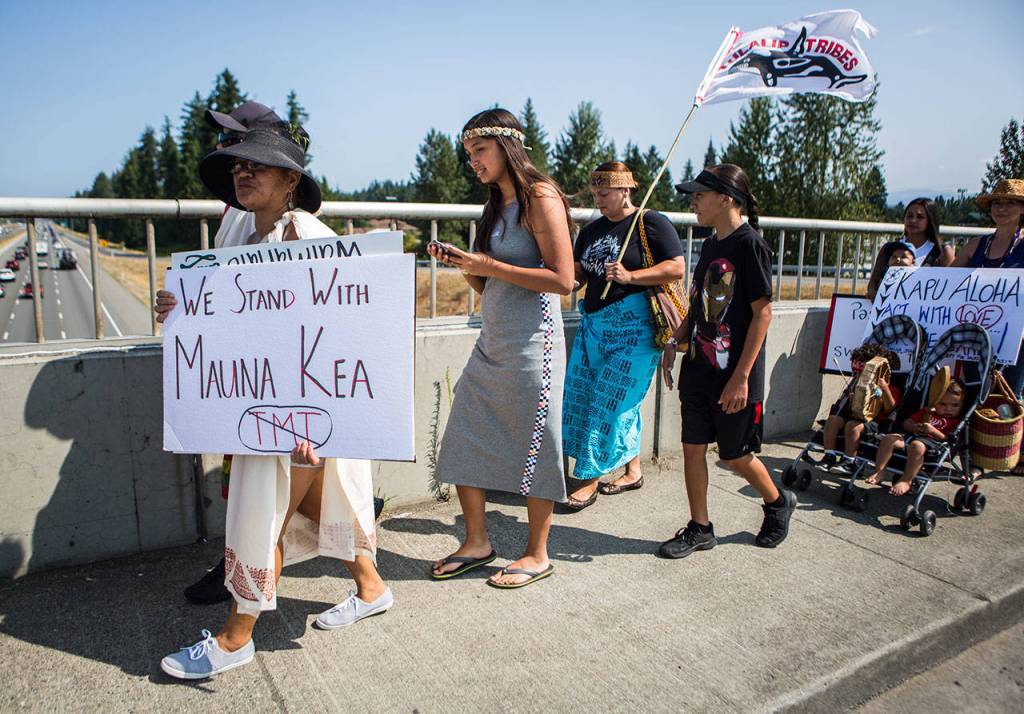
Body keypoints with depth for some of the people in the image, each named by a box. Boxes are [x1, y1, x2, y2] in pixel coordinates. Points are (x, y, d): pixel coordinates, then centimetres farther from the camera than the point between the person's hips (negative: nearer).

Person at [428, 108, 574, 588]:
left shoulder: (540, 198, -8)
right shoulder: (497, 206, 16)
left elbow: (563, 280, -18)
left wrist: (488, 265, -15)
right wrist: (462, 264, 1)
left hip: (531, 342, -8)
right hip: (491, 343, 8)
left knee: (534, 448, 3)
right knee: (463, 442, 7)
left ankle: (537, 555, 19)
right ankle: (476, 543, 24)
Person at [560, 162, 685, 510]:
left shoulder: (651, 223, -5)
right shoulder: (591, 230, 16)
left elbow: (677, 268, -12)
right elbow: (579, 274, 21)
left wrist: (630, 276, -21)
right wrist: (571, 264, -1)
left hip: (634, 327, -8)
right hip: (593, 323, 8)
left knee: (611, 402, -5)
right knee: (581, 397, 7)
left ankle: (589, 480, 5)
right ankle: (633, 470, 21)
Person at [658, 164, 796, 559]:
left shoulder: (749, 245, -14)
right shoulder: (710, 245, 10)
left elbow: (763, 312, -17)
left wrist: (741, 377, -20)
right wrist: (674, 342, 6)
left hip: (733, 376, -7)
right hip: (699, 369, 7)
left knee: (735, 455, 7)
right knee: (692, 448, 8)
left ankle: (779, 503, 35)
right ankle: (700, 528, 22)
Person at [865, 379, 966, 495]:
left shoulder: (956, 421, 12)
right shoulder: (927, 412, 29)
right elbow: (906, 423, 25)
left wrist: (933, 430, -14)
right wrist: (914, 427, 3)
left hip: (932, 441, -6)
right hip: (913, 435, 6)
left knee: (916, 446, -40)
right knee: (888, 439, -17)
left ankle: (906, 481, -34)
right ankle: (879, 472, -15)